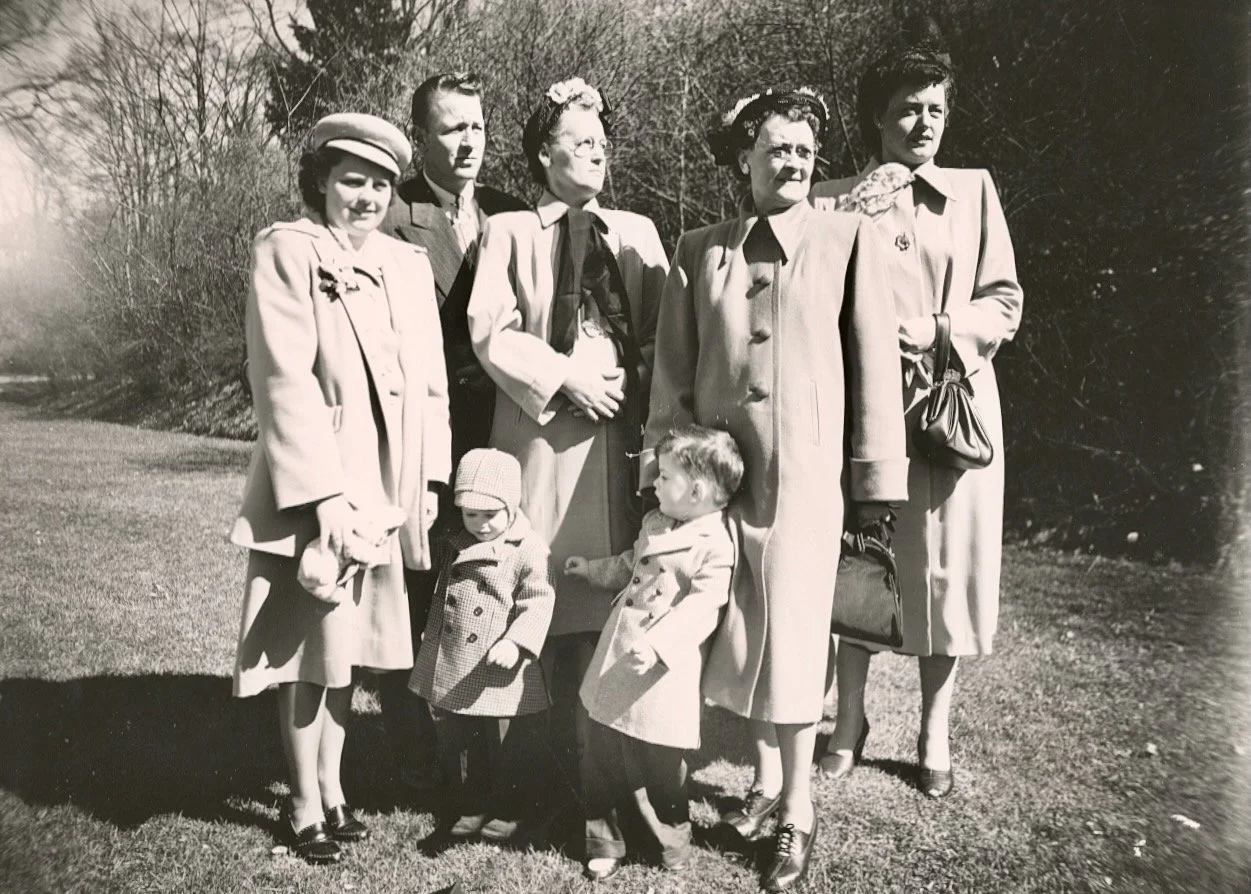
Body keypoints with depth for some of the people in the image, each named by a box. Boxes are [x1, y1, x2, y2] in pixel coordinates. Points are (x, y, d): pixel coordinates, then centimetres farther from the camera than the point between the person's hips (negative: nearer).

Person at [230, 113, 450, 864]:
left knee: (351, 640, 13)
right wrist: (324, 492, -21)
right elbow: (284, 379, -15)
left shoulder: (409, 264, 10)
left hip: (386, 487, 5)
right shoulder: (287, 252, -6)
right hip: (313, 486, -5)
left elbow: (431, 380, 10)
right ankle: (306, 804, 18)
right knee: (311, 644, 3)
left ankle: (334, 786, 28)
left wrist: (431, 476, 3)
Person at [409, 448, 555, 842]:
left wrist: (515, 641, -28)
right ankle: (472, 806, 32)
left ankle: (510, 811, 26)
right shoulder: (452, 547, 8)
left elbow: (537, 602, -17)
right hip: (454, 674, 6)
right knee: (456, 744, 16)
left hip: (501, 675, -6)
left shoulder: (529, 551, -12)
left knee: (509, 749, 6)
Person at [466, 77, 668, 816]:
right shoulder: (510, 231, 11)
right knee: (551, 592, -1)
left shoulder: (637, 232, 18)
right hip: (545, 435, -2)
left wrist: (634, 385, -6)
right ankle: (571, 762, 11)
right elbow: (491, 330, -1)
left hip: (625, 436, 2)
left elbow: (663, 333, 12)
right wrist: (565, 377, -9)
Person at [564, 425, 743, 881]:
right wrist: (592, 569, 34)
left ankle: (670, 841, 30)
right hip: (617, 663, 8)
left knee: (656, 766, 6)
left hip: (661, 676, -8)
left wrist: (656, 644, -33)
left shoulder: (714, 546, -16)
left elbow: (699, 610, -24)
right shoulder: (654, 523, 10)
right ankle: (605, 841, 31)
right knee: (602, 756, 14)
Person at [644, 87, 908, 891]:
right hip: (716, 468, 3)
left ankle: (799, 809, 17)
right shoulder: (699, 250, 9)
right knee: (742, 634, 9)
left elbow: (876, 363, -1)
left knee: (794, 634, 0)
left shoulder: (849, 239, 1)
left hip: (808, 470, -3)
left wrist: (877, 476, -4)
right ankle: (767, 779, 29)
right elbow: (673, 368, 8)